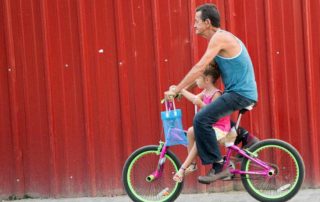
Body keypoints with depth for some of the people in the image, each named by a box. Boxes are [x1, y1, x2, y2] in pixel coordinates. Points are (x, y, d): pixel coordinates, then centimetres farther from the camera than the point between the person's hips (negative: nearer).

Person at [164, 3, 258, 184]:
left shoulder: (219, 38, -15)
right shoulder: (221, 37, 16)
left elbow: (199, 68, -21)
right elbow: (203, 69, 21)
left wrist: (176, 90, -18)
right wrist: (179, 88, 17)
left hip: (240, 93, -10)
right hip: (242, 91, 10)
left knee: (202, 119, -19)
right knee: (214, 115, 30)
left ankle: (218, 167, -15)